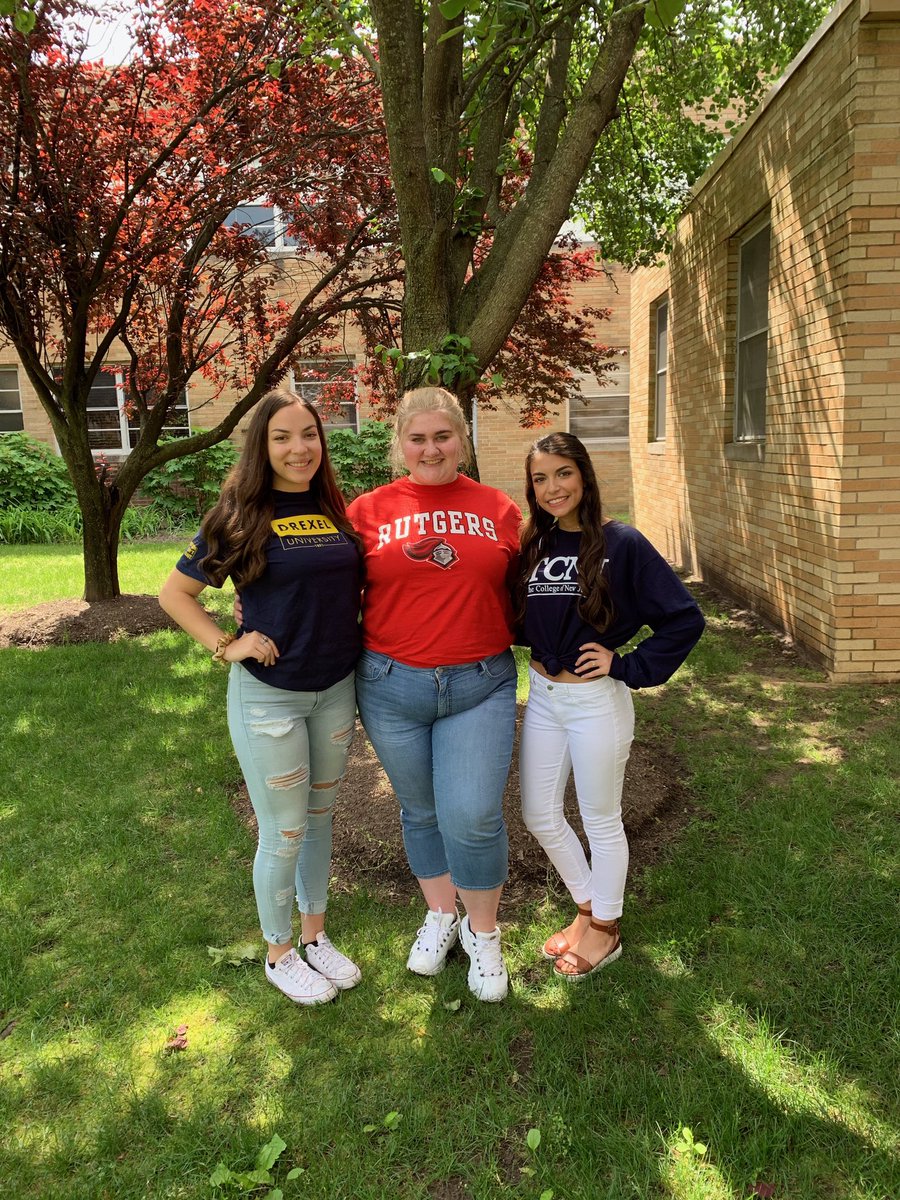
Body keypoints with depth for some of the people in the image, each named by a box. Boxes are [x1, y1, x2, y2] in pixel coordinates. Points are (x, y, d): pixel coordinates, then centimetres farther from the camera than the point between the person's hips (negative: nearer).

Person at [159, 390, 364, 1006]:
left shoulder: (338, 510, 2)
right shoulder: (242, 516, -10)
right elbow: (174, 593, -3)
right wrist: (225, 647, -13)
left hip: (337, 690, 5)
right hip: (269, 697, -4)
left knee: (320, 818, 19)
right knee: (284, 834, 7)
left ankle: (315, 935, 39)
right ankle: (279, 955, 31)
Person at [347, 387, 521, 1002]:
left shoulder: (499, 510, 4)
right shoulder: (370, 509, 1)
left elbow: (518, 596, 13)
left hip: (480, 685, -1)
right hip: (392, 685, 1)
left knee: (473, 816, -5)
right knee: (421, 812, 16)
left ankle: (483, 931, 23)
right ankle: (440, 914, 42)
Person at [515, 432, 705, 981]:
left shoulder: (621, 543, -13)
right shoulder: (533, 546, 3)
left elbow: (685, 617, -14)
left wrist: (627, 666, -14)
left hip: (597, 702, -6)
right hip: (542, 696, 6)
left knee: (600, 820, 11)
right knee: (540, 815, 15)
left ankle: (605, 930, 33)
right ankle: (587, 909, 39)